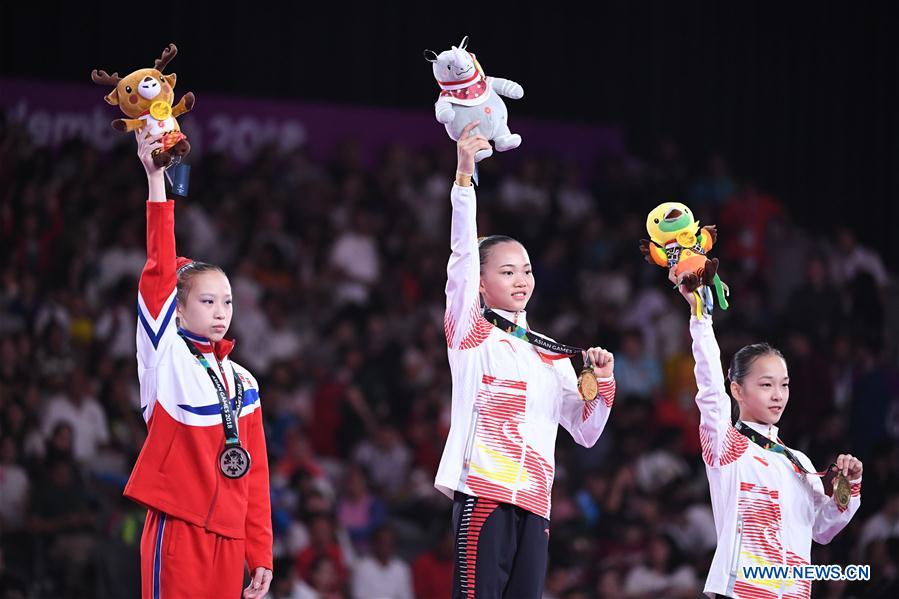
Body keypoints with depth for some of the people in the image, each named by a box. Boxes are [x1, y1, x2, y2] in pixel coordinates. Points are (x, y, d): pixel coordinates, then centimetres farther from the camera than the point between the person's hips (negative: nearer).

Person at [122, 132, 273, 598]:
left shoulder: (243, 384, 15)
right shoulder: (165, 357, 1)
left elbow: (255, 474, 14)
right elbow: (160, 273, -10)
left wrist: (261, 555, 9)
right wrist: (156, 181, -17)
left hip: (228, 538, 5)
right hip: (176, 529, -5)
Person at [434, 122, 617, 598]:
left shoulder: (551, 357, 20)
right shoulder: (470, 333, 6)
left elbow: (586, 431, 21)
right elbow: (463, 252, -7)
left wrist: (602, 381, 3)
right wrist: (465, 174, -16)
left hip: (533, 503, 5)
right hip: (484, 492, -5)